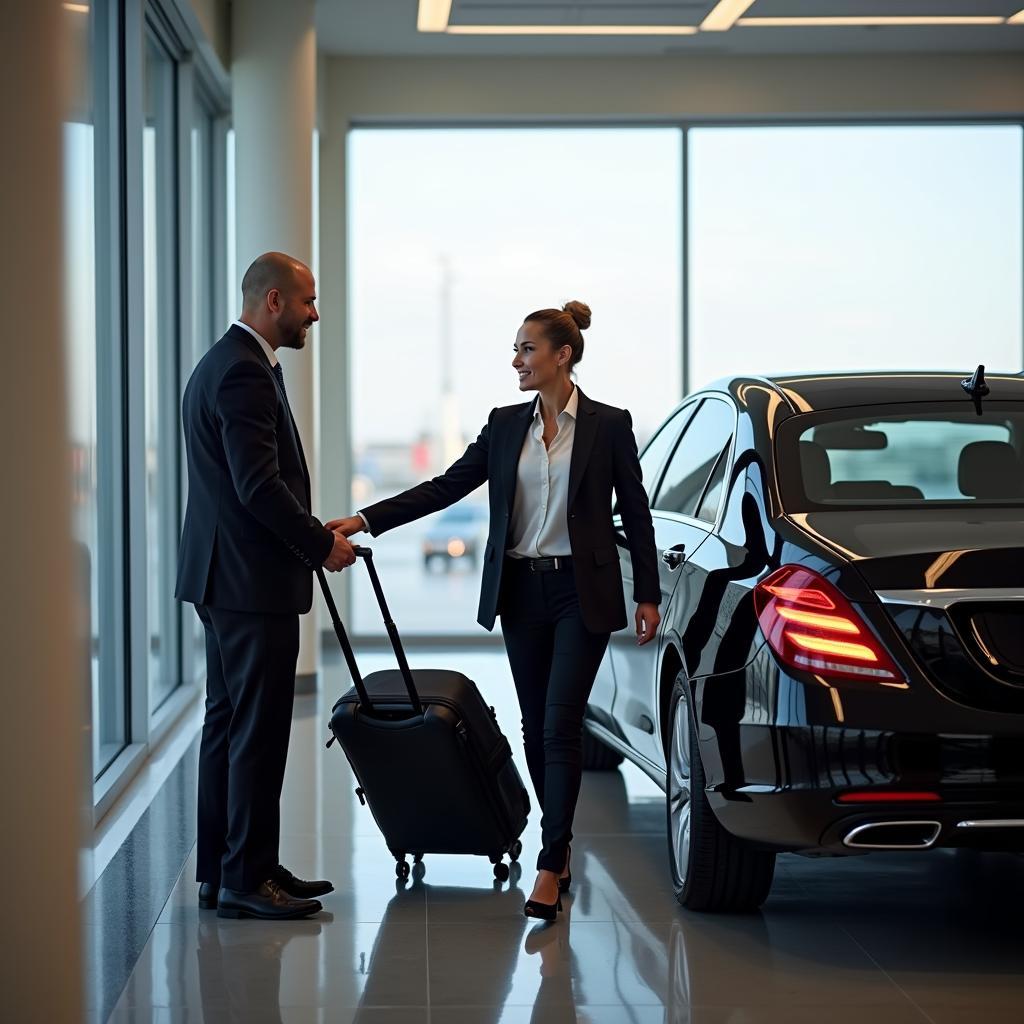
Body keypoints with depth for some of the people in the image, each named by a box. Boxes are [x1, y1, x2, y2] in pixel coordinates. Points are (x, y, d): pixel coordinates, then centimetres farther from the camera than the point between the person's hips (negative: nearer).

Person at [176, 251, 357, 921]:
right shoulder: (244, 373, -17)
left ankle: (223, 869, 19)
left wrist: (310, 532, 14)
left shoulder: (224, 364, 17)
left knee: (230, 727, 13)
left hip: (226, 578, 11)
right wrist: (322, 545, -12)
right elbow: (259, 485, -23)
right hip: (251, 582, -11)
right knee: (258, 732, -6)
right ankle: (245, 878, -2)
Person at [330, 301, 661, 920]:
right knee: (537, 728, 9)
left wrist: (649, 595, -1)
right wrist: (364, 521, -7)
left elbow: (636, 513, 0)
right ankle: (561, 845, 22)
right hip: (521, 592, 5)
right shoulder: (505, 426, 7)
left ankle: (550, 868, -11)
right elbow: (447, 486, 2)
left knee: (560, 725, -11)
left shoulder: (608, 425, -4)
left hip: (582, 594, -5)